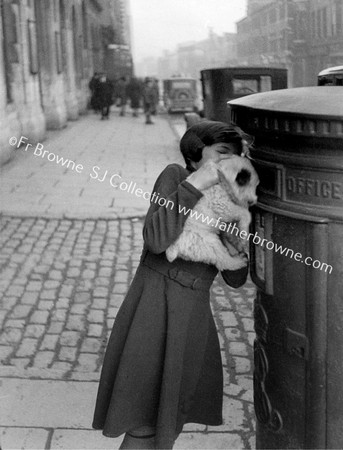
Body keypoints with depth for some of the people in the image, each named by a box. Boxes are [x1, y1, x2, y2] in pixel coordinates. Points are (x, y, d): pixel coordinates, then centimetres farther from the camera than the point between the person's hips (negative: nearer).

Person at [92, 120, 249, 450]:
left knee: (171, 416, 20)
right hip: (155, 307, -7)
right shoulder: (175, 176, -6)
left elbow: (235, 279, 7)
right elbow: (156, 239, -22)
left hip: (194, 314, 7)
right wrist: (193, 185, -22)